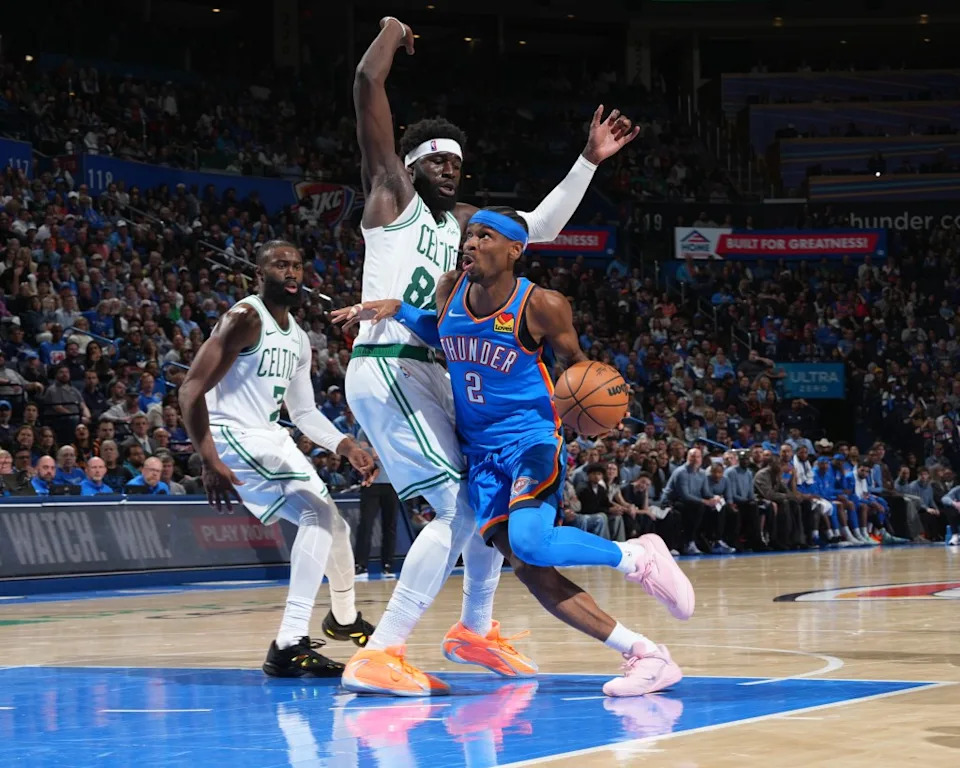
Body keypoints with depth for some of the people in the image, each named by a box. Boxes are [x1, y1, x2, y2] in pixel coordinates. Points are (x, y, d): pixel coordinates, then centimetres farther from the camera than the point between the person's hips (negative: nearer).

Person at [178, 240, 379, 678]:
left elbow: (304, 412, 22)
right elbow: (191, 389, -21)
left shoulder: (298, 339, 13)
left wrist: (347, 447, 5)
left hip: (271, 440, 9)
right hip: (234, 437, -9)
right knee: (318, 514, -24)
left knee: (330, 523, 18)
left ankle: (344, 617, 47)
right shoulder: (245, 318, -15)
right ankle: (289, 646, -28)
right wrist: (209, 461, -30)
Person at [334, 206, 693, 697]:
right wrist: (396, 310, 8)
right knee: (529, 572, -9)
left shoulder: (540, 306, -14)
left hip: (531, 439, -5)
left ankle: (638, 556, -3)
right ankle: (645, 655, -5)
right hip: (480, 450, 5)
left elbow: (574, 359, 1)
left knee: (529, 542, -31)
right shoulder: (449, 291, -1)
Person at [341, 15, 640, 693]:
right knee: (459, 508, -19)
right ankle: (380, 655, -22)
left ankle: (476, 628, 38)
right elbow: (368, 84, -7)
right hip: (386, 370, -9)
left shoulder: (463, 222, 21)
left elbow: (542, 226, 26)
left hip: (432, 375, 9)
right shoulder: (392, 194, 0)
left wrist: (589, 161, 20)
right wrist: (392, 32, 8)